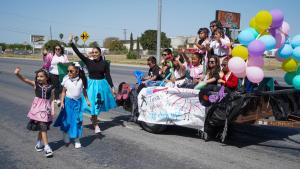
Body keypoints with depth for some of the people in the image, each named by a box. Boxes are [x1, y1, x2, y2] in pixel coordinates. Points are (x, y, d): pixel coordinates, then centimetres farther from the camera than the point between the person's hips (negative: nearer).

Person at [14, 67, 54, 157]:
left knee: (42, 126, 11)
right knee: (42, 126, -4)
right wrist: (17, 74, -32)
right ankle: (46, 147, 0)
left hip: (46, 107, 2)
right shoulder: (35, 84, -3)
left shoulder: (51, 87, -2)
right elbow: (25, 79, -15)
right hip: (38, 106, -2)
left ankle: (39, 143, 33)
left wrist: (52, 110, -1)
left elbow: (51, 99, 2)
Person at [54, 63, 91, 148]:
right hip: (68, 101, 0)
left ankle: (77, 139, 16)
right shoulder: (66, 80, -8)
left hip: (77, 102, 0)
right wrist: (62, 102, -7)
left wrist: (87, 100, 5)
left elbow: (84, 91, 5)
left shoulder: (81, 80, -7)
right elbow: (64, 92, -2)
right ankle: (65, 135, 35)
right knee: (67, 118, 9)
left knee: (77, 120, 2)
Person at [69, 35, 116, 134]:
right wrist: (71, 43, -19)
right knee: (93, 104, -2)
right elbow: (78, 53, -11)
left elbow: (108, 75, -2)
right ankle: (96, 125, 8)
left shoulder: (104, 63, -4)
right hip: (92, 84, -1)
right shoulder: (88, 61, -4)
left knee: (99, 103, 15)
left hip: (102, 84, 1)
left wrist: (111, 87, -5)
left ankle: (93, 118, 43)